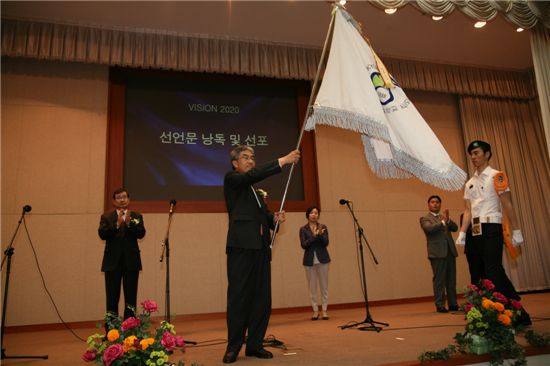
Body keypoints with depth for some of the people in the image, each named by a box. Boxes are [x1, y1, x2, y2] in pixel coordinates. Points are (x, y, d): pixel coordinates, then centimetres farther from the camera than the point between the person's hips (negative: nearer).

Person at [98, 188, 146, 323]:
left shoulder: (136, 216, 6)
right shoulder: (106, 217, 5)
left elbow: (141, 233, -8)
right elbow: (102, 234, -10)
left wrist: (129, 223, -22)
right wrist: (117, 224, -22)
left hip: (131, 262, 1)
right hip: (112, 262, 0)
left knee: (131, 297, 5)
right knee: (112, 298, 4)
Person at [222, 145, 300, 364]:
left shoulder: (257, 190, 25)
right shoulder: (231, 180, 5)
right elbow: (254, 174, -15)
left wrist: (275, 218, 1)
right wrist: (283, 161, -18)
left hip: (261, 247, 7)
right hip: (241, 246, -7)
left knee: (262, 298, 5)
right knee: (239, 297, -2)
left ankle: (255, 344, 16)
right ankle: (233, 347, 9)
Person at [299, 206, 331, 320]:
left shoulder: (323, 227, 4)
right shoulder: (303, 229, 1)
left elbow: (326, 243, -6)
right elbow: (303, 245, -9)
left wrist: (320, 235, -25)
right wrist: (314, 236, -22)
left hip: (322, 259, 1)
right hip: (309, 260, 0)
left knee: (324, 285, 4)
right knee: (312, 286, 4)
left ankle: (324, 310, 14)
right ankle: (315, 310, 14)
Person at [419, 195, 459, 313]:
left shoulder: (444, 217, 21)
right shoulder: (425, 218, 5)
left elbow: (455, 228, 6)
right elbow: (430, 228, -14)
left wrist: (448, 220, -11)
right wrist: (443, 222, -22)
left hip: (450, 251, 5)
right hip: (437, 253, -5)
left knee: (452, 279, 7)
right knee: (439, 280, -5)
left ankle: (453, 304, 15)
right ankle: (440, 305, -1)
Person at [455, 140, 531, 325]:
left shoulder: (496, 176, 0)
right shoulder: (470, 183, 18)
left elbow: (507, 205, -5)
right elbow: (468, 210, 13)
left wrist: (516, 231, -9)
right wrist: (462, 232, 4)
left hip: (491, 228, -7)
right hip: (476, 231, 7)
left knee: (493, 272, -12)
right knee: (479, 274, 8)